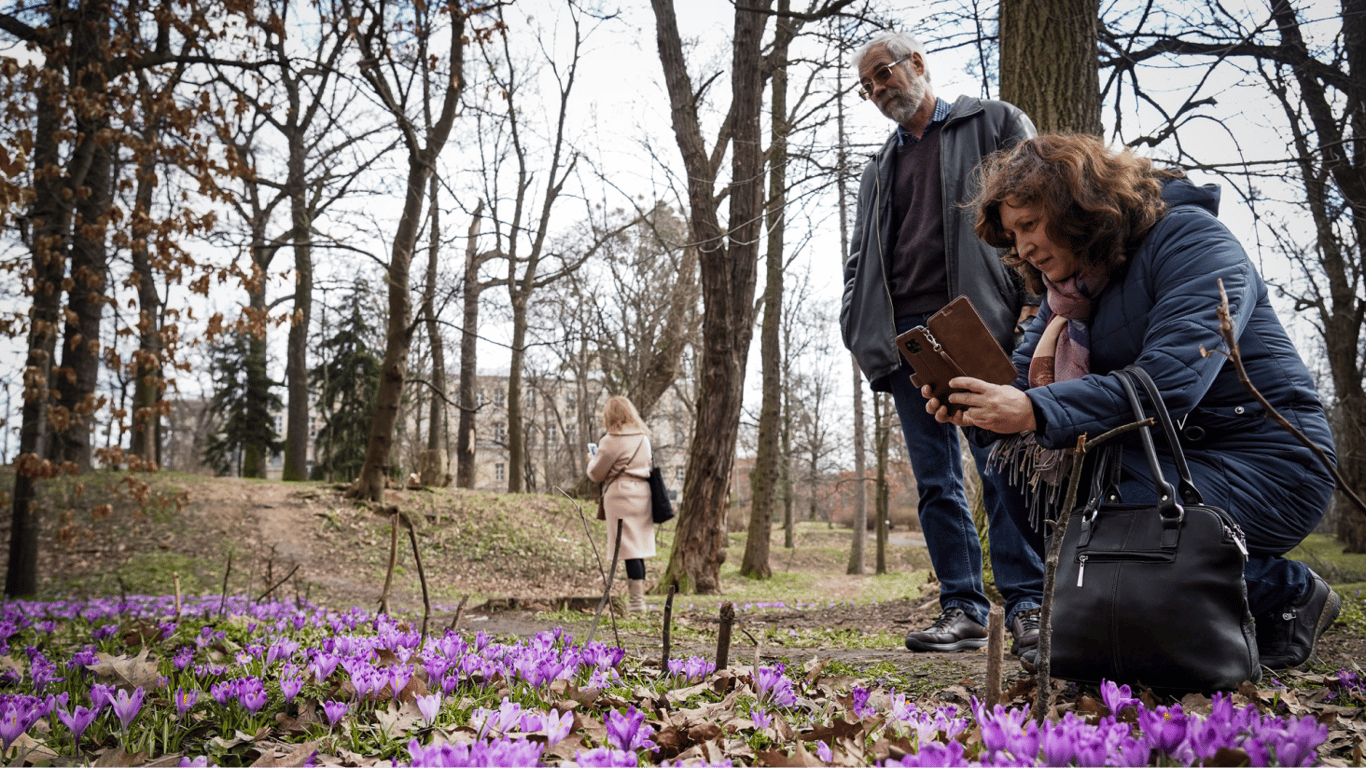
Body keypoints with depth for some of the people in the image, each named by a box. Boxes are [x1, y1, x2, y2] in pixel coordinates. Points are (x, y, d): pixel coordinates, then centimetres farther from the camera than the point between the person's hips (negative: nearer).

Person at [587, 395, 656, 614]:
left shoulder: (611, 441, -9)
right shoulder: (643, 438, 13)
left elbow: (596, 473, -3)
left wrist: (592, 459, 19)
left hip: (621, 495, -7)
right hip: (642, 492, 7)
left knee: (628, 548, -6)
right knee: (638, 548, 11)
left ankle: (637, 599, -6)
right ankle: (638, 594, 16)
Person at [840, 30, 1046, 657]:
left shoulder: (995, 124, 11)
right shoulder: (879, 169, 26)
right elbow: (860, 257, 25)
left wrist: (1035, 298, -11)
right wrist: (858, 325, 8)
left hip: (981, 324, -5)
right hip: (906, 334, 5)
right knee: (935, 480, 2)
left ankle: (1026, 606, -4)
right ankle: (962, 610, 5)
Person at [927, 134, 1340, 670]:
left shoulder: (1190, 239, -14)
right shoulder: (1070, 284, 11)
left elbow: (1170, 380, -29)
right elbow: (1025, 381, 2)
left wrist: (1035, 411, -36)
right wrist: (973, 406, -21)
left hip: (1266, 463, -8)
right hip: (1162, 458, 8)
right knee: (1022, 465, -7)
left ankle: (1287, 591, -5)